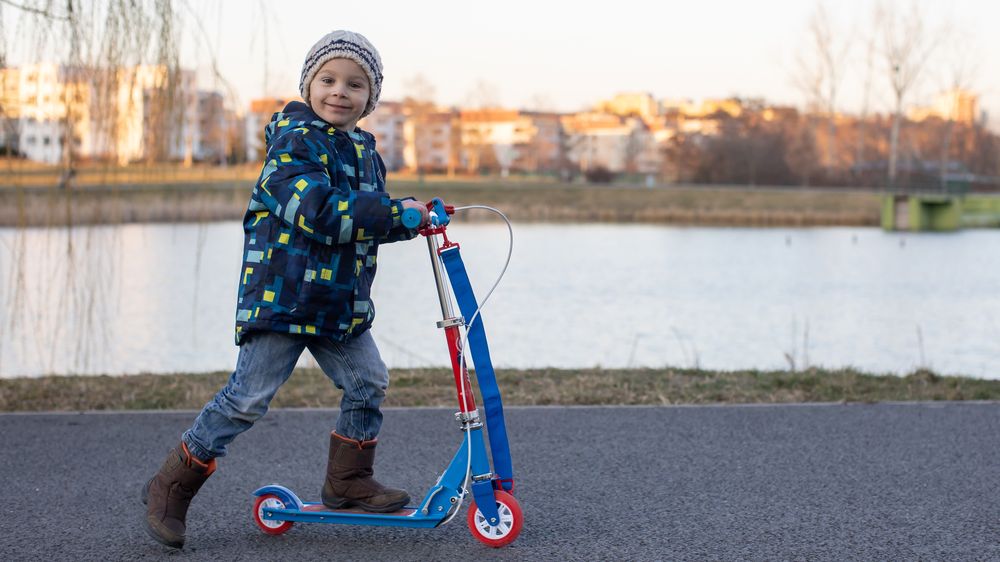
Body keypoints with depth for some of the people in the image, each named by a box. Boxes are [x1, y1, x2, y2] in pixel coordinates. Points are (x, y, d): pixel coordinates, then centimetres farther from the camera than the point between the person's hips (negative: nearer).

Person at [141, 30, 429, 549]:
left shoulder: (364, 150, 15)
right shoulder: (294, 141, -12)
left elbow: (367, 219, 22)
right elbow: (318, 211, -26)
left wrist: (413, 218, 3)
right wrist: (394, 212, -24)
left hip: (340, 302, 8)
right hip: (282, 294, -8)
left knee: (367, 383, 5)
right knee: (248, 397, -7)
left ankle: (347, 481, 22)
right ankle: (171, 488, 4)